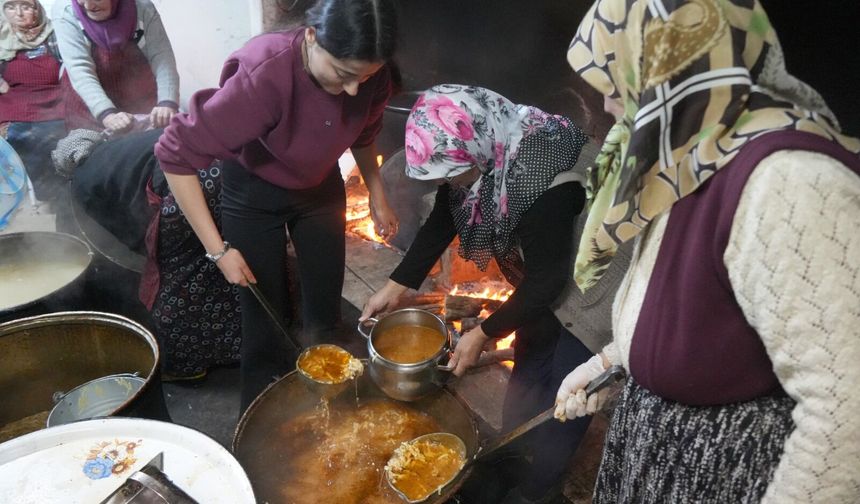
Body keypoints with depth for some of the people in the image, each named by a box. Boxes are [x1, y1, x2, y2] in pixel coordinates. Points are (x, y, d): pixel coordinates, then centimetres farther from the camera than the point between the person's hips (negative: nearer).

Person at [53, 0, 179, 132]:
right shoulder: (65, 12, -16)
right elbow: (79, 70, -25)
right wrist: (106, 113, -42)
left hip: (141, 105, 1)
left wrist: (167, 103, -42)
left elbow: (162, 58, -23)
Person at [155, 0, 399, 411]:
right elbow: (175, 154, -31)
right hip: (255, 195, -4)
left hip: (321, 190, 4)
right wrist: (218, 249, -29)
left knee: (325, 316, 11)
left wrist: (377, 196, 0)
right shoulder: (265, 76, -38)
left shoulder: (370, 77, -22)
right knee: (266, 326, 4)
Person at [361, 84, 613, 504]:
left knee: (564, 400, 2)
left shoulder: (539, 180, -39)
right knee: (528, 375, 20)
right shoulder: (480, 150, -14)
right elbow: (442, 221, 0)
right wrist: (396, 285, -2)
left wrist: (484, 334, -20)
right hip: (542, 277, 8)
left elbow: (547, 279, -29)